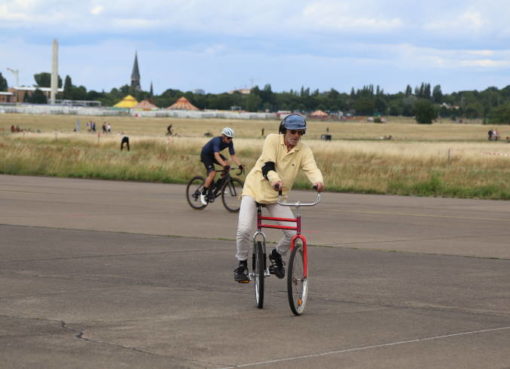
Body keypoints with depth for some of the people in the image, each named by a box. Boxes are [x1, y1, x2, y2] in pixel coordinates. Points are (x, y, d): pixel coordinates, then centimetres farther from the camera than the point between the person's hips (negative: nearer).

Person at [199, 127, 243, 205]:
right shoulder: (217, 140, -34)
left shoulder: (229, 142, -15)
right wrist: (224, 165, -57)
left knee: (227, 164, -18)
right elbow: (216, 155, -46)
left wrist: (240, 165, -30)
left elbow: (233, 155, -15)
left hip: (213, 154, 7)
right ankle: (203, 194, -9)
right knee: (212, 173, -23)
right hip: (205, 154, -7)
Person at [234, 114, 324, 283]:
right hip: (255, 189, -3)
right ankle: (242, 264, 6)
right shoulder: (272, 140, -13)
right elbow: (268, 165, -26)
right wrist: (275, 179, -47)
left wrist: (318, 181, -46)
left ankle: (277, 255, 22)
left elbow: (312, 168, -22)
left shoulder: (304, 151, -6)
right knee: (244, 230, -21)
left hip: (277, 196, 3)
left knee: (294, 234, -10)